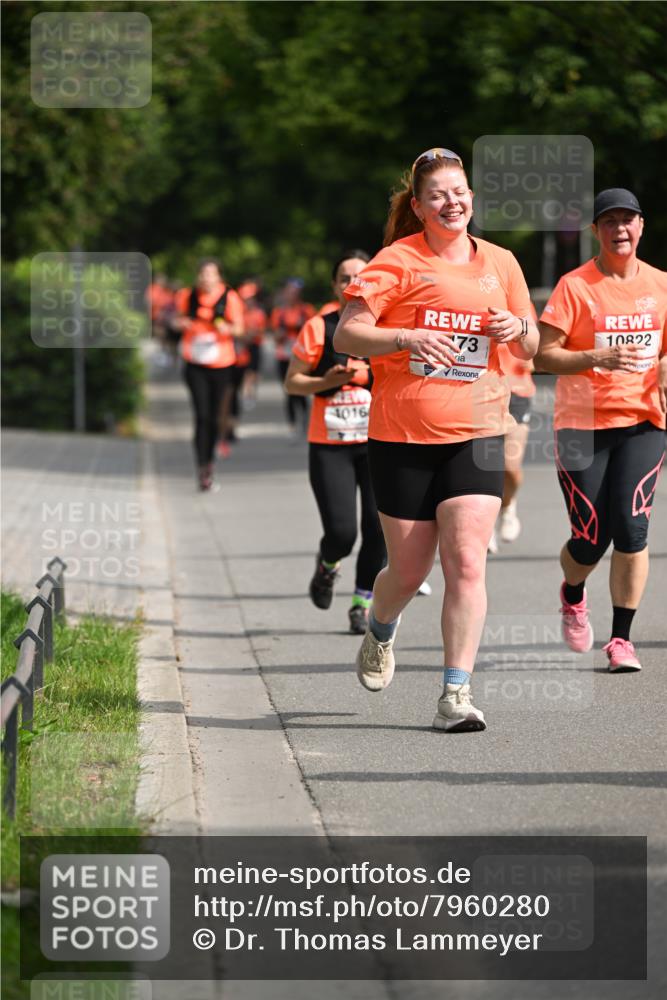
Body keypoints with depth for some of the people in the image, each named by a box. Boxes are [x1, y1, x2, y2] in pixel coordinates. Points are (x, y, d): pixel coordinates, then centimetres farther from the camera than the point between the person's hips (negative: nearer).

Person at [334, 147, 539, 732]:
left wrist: (518, 328, -5)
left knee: (467, 563, -14)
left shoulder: (500, 263, 10)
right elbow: (346, 336, -9)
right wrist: (408, 337, -25)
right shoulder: (397, 262, -2)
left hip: (476, 434, 2)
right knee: (409, 571, 7)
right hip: (402, 438, -2)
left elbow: (530, 350, 19)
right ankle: (380, 633, 42)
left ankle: (457, 694, -11)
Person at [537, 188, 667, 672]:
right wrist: (597, 358, -22)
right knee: (590, 540, -2)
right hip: (582, 423, -2)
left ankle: (622, 639, -2)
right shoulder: (575, 286, -4)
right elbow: (545, 355, -8)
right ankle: (573, 594, 35)